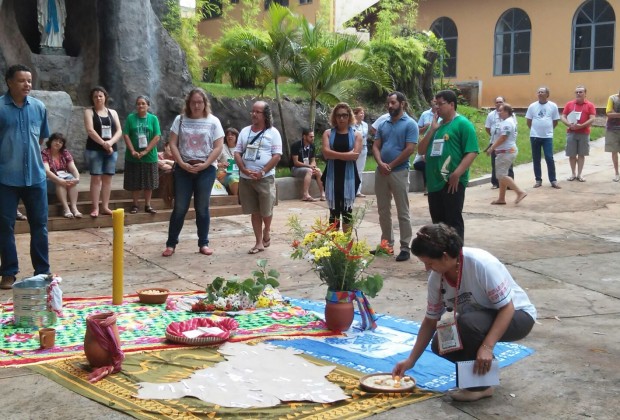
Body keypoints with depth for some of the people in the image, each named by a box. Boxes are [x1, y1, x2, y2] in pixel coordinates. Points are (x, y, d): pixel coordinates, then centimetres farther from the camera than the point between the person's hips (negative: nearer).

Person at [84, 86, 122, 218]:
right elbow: (90, 130, -10)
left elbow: (119, 131, 6)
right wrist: (103, 143, -17)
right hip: (95, 149, -4)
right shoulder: (89, 112, 3)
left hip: (111, 149, 4)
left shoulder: (112, 112, 14)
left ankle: (105, 207, 9)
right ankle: (95, 208, -5)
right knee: (96, 178, -6)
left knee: (107, 178, 4)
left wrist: (110, 142, -12)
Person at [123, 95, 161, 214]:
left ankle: (147, 205, 17)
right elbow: (126, 135, -4)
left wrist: (145, 151, -14)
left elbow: (157, 137, -6)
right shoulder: (130, 118, 0)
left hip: (149, 157, 0)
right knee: (134, 183, 6)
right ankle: (135, 205, 18)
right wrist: (133, 151, -15)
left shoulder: (153, 118, 0)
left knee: (149, 182, 7)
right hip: (133, 157, 0)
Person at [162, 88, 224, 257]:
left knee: (202, 208, 6)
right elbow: (173, 144, 0)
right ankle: (171, 244, 10)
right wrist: (182, 163, -12)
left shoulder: (213, 121, 0)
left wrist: (204, 164, -13)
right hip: (183, 168, 1)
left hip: (206, 169, 0)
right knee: (179, 208, 2)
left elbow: (218, 147, -3)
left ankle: (203, 243, 15)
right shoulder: (180, 120, 3)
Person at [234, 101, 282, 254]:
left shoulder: (273, 132, -1)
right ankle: (259, 242, 12)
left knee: (266, 210, 0)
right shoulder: (245, 131, 11)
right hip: (246, 178, 4)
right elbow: (237, 153, 9)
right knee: (254, 211, 6)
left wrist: (262, 172, -16)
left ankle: (266, 231, 29)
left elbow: (277, 155, -7)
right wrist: (245, 170, -9)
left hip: (265, 178, -3)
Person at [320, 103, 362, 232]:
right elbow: (326, 153, -10)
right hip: (332, 176, 1)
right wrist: (347, 154, -13)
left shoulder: (356, 134, 4)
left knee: (347, 210, 4)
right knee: (334, 210, 6)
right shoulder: (328, 133, 5)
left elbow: (355, 155, -10)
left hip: (349, 176, -1)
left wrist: (335, 155, -12)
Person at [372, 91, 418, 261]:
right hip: (381, 172, 6)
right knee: (383, 211, 12)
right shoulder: (383, 124, 13)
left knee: (402, 212, -1)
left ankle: (405, 247, 3)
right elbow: (376, 146, 9)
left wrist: (390, 165, -11)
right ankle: (387, 243, 22)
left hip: (399, 172, -6)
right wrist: (381, 163, -11)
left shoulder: (410, 124, -5)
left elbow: (410, 149, -12)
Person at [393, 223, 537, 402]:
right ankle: (484, 365, 9)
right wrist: (411, 360, -3)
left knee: (468, 322, -34)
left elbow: (507, 308, -28)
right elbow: (430, 321, -1)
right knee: (440, 344, -15)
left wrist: (487, 347, -37)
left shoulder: (481, 264, -32)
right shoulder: (436, 279, -12)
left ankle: (481, 386, -15)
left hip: (517, 315, -6)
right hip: (479, 318, 7)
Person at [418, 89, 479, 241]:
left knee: (453, 221, -3)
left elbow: (472, 152, -13)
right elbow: (421, 150, 14)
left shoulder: (463, 124, -6)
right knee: (437, 221, 13)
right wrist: (432, 130, 2)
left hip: (452, 182, -7)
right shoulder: (436, 125, 18)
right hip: (434, 182, 8)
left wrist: (457, 174, -21)